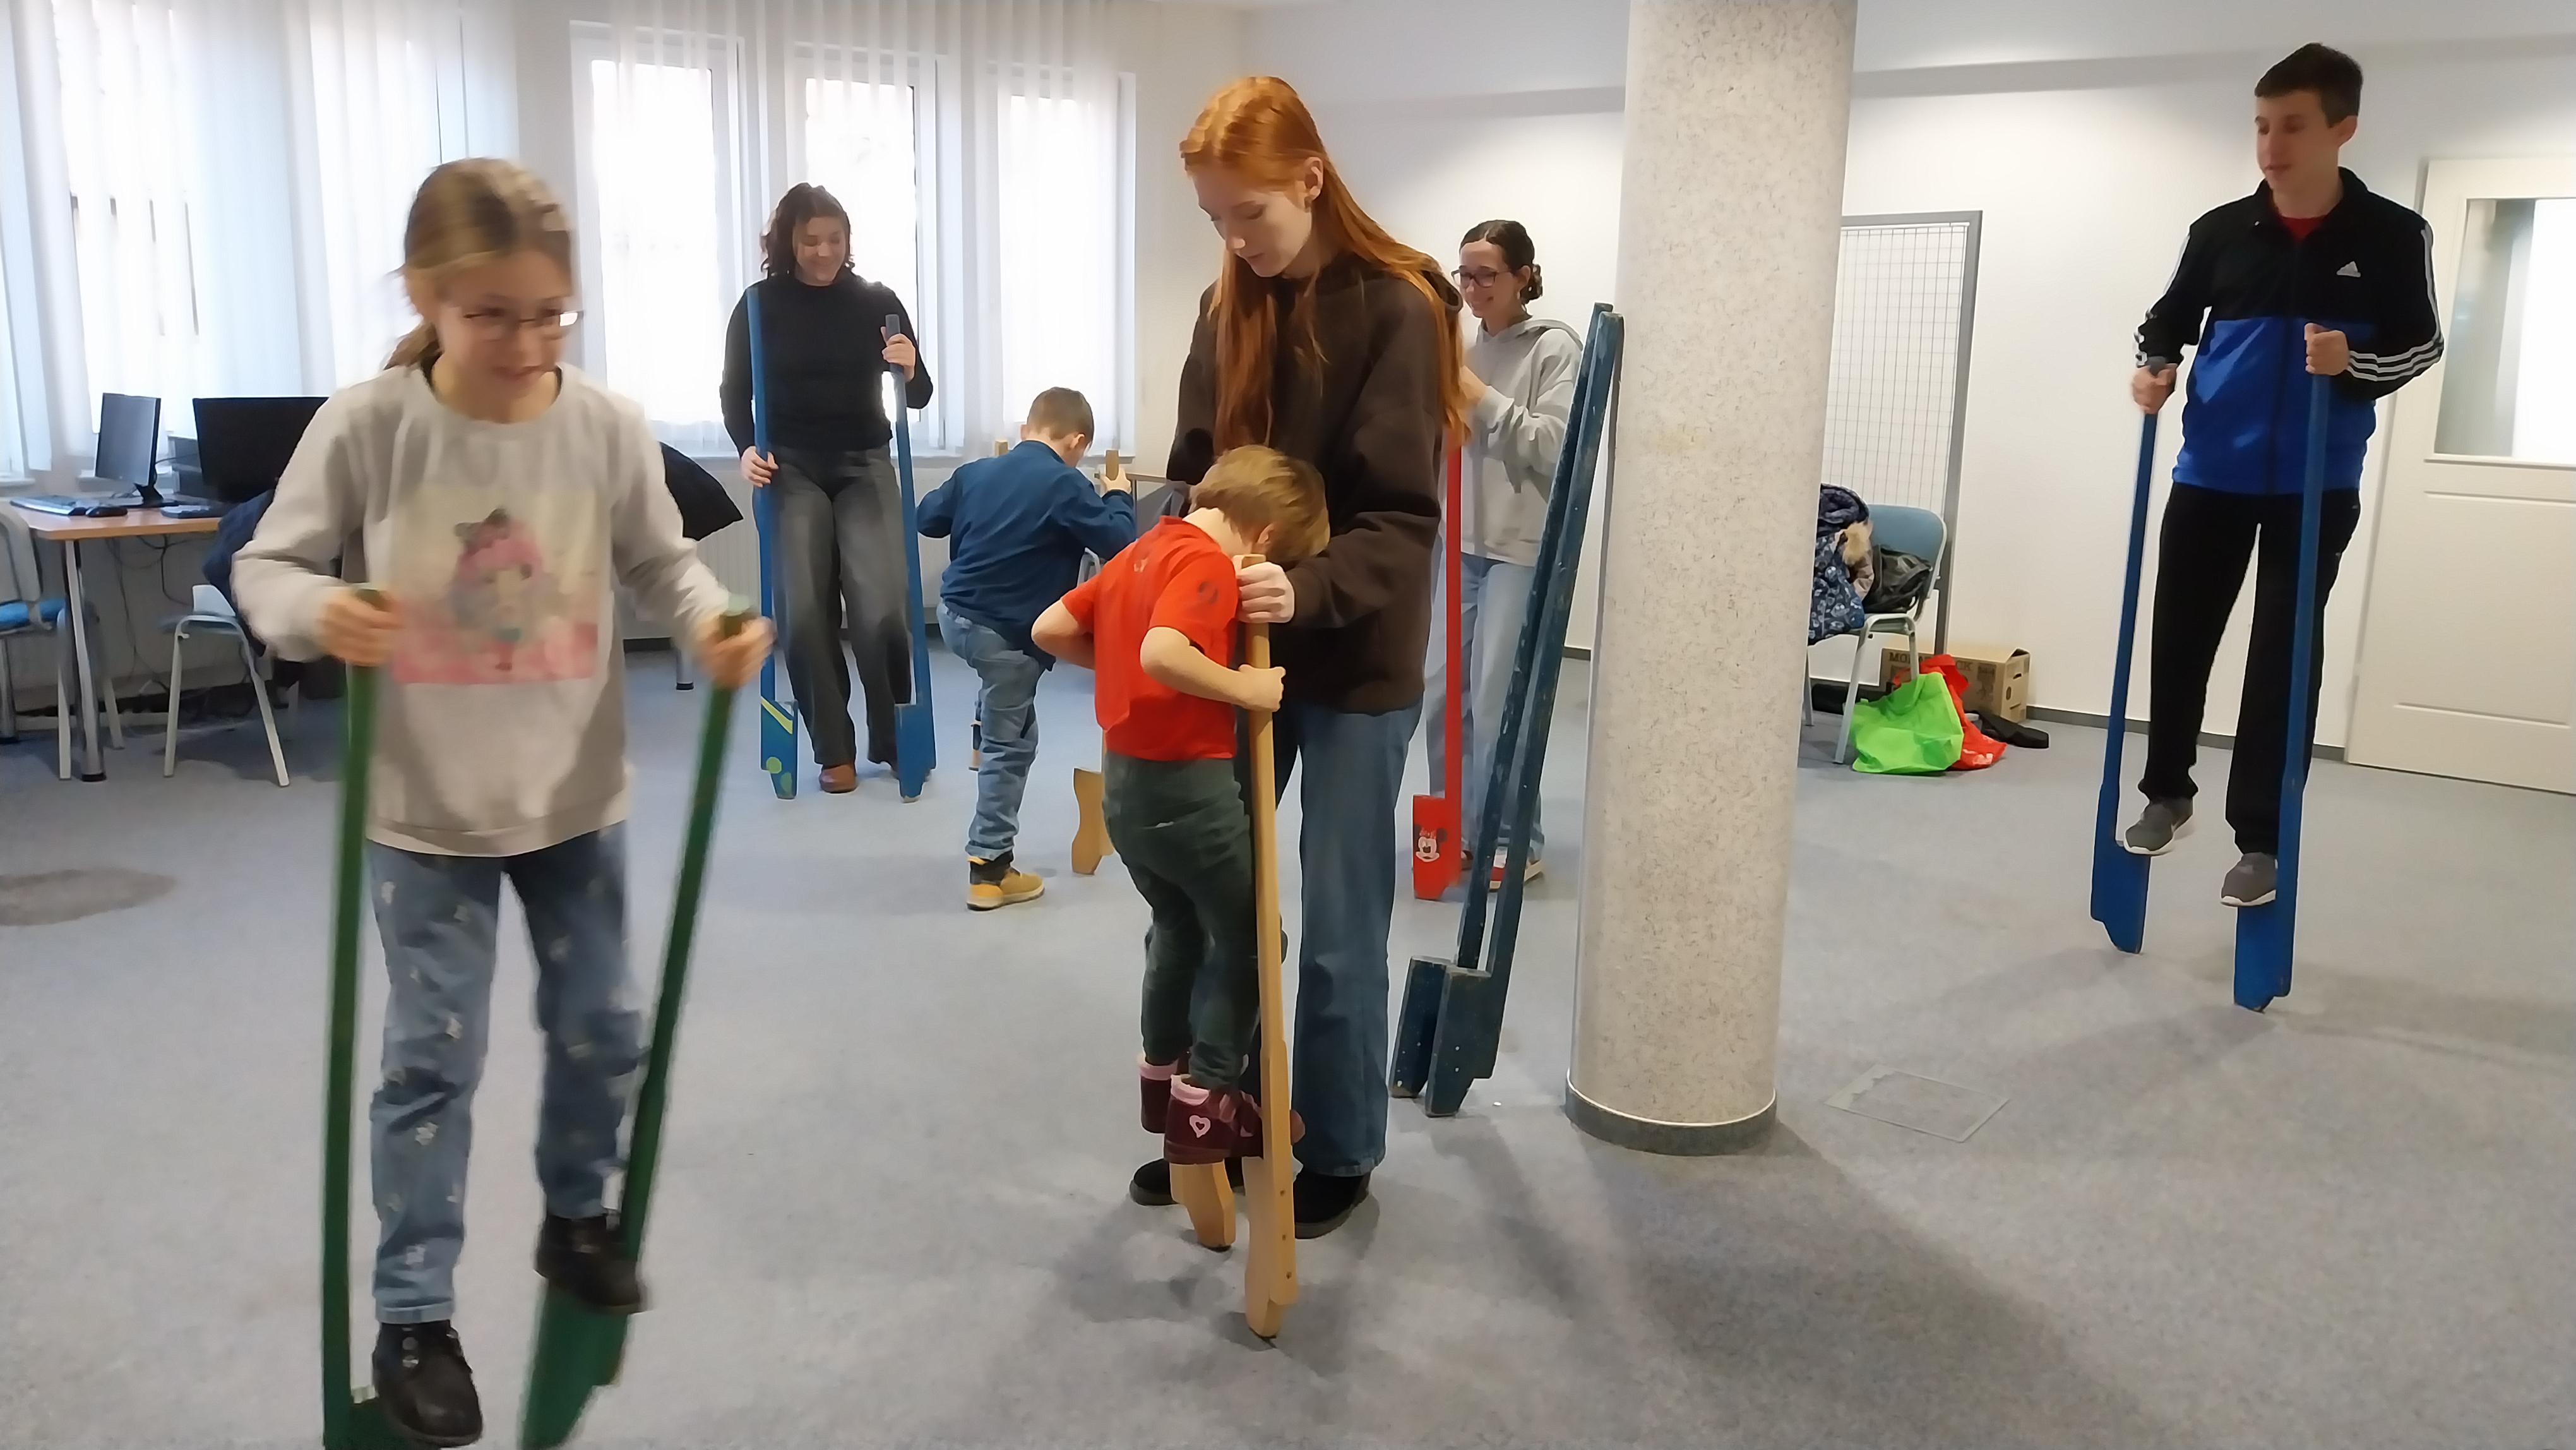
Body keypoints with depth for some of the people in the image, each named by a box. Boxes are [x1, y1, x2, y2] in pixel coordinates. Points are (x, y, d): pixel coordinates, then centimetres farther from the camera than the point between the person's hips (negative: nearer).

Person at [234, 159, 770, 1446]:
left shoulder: (607, 427, -10)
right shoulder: (365, 427, -15)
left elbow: (661, 560, 1)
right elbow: (265, 567, -6)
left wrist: (714, 623, -20)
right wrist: (317, 612, -29)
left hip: (578, 794, 3)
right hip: (425, 807, -2)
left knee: (601, 1026, 15)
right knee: (432, 1057, 5)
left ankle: (577, 1218, 42)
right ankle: (412, 1317, 22)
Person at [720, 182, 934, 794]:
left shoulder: (877, 301, -2)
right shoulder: (760, 304, -2)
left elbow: (918, 399, 0)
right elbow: (735, 393, 5)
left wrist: (911, 371, -22)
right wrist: (747, 449, -13)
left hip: (865, 465, 0)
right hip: (791, 469, 0)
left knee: (881, 607, -12)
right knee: (805, 612, -7)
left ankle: (897, 740, 8)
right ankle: (834, 751, 7)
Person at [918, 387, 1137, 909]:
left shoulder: (978, 471, 8)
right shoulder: (1066, 485, -11)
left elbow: (927, 520, 20)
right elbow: (1121, 546, -12)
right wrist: (1119, 498, 6)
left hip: (955, 613, 7)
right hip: (1006, 633, -6)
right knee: (1010, 745, 4)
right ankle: (989, 868, 8)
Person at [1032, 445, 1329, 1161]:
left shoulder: (1141, 552, 10)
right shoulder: (1207, 564, -18)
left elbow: (1050, 630, 14)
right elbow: (1163, 653, -35)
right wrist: (1241, 688, -23)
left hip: (1124, 779, 9)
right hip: (1185, 784, -9)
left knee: (1179, 926, 26)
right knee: (1247, 938, 8)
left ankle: (1162, 1077, 37)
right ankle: (1207, 1105, 11)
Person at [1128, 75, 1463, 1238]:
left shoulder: (1398, 308, -13)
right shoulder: (1228, 306, 5)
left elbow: (1402, 521, -19)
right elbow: (1193, 476, 9)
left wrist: (1308, 591, -36)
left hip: (1355, 666, -5)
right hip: (1240, 650, 6)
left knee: (1337, 931, 5)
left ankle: (1339, 1154, 23)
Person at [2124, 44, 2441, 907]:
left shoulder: (2392, 235, -6)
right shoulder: (2220, 230, -1)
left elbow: (2420, 344, 0)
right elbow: (2170, 317, 11)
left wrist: (2354, 364, -21)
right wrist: (2154, 368, -10)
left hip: (2316, 487, -2)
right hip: (2211, 475, 2)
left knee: (2283, 660, 0)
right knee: (2180, 640, 8)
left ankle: (2262, 839, 7)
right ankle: (2167, 794, 29)